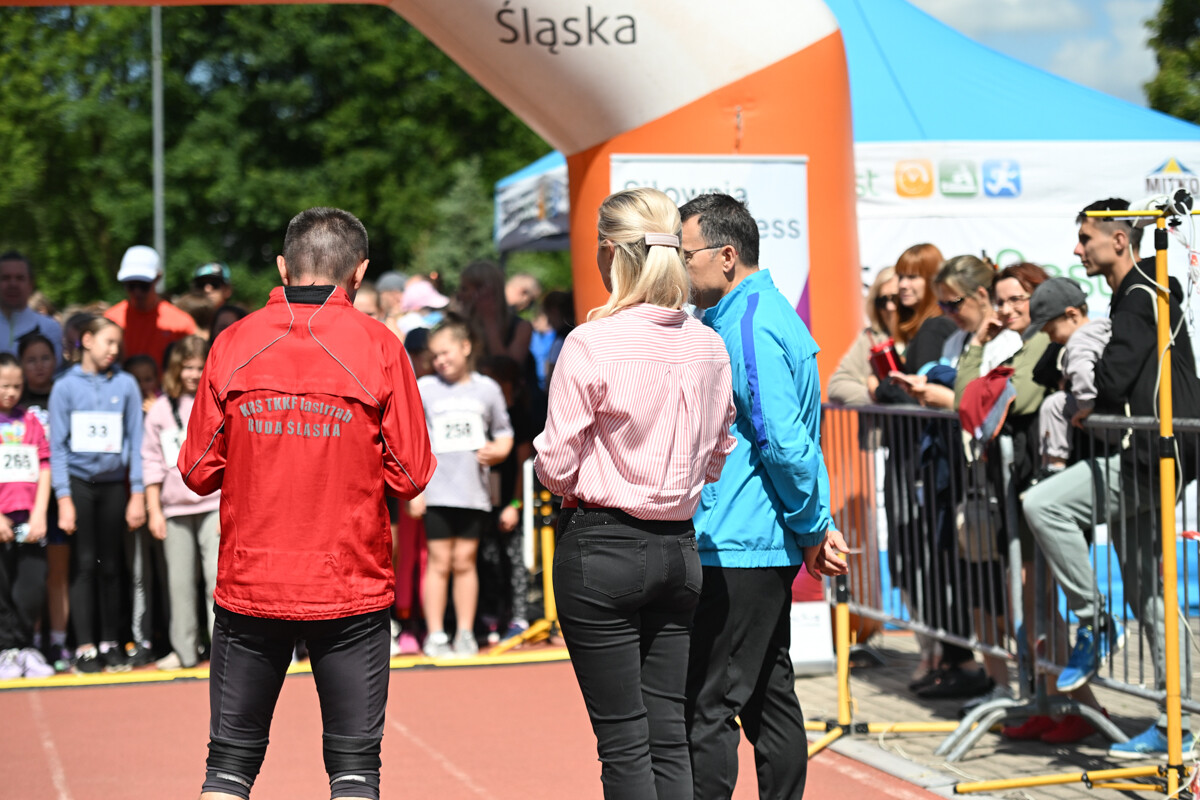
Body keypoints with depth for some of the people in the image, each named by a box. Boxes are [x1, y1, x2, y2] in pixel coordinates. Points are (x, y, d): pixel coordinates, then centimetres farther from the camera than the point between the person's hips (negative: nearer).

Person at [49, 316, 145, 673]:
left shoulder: (126, 385, 4)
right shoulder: (66, 386, 1)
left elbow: (136, 441, 5)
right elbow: (57, 446, 0)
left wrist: (138, 493, -1)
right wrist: (64, 499, -7)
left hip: (114, 483, 1)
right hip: (79, 482, -1)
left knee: (110, 566, 5)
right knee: (84, 565, -4)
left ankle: (110, 644, 13)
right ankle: (85, 647, 0)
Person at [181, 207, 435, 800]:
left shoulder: (233, 344, -1)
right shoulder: (378, 347, -5)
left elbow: (198, 471, 1)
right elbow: (410, 476, -5)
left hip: (249, 585, 2)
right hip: (350, 588, -1)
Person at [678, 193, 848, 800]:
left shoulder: (747, 327, -16)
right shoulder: (766, 315, 17)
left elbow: (786, 445, -20)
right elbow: (789, 440, 20)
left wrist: (812, 531, -10)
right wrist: (814, 528, 14)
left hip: (734, 549, -11)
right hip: (770, 550, 11)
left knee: (705, 709, -8)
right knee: (768, 698, 14)